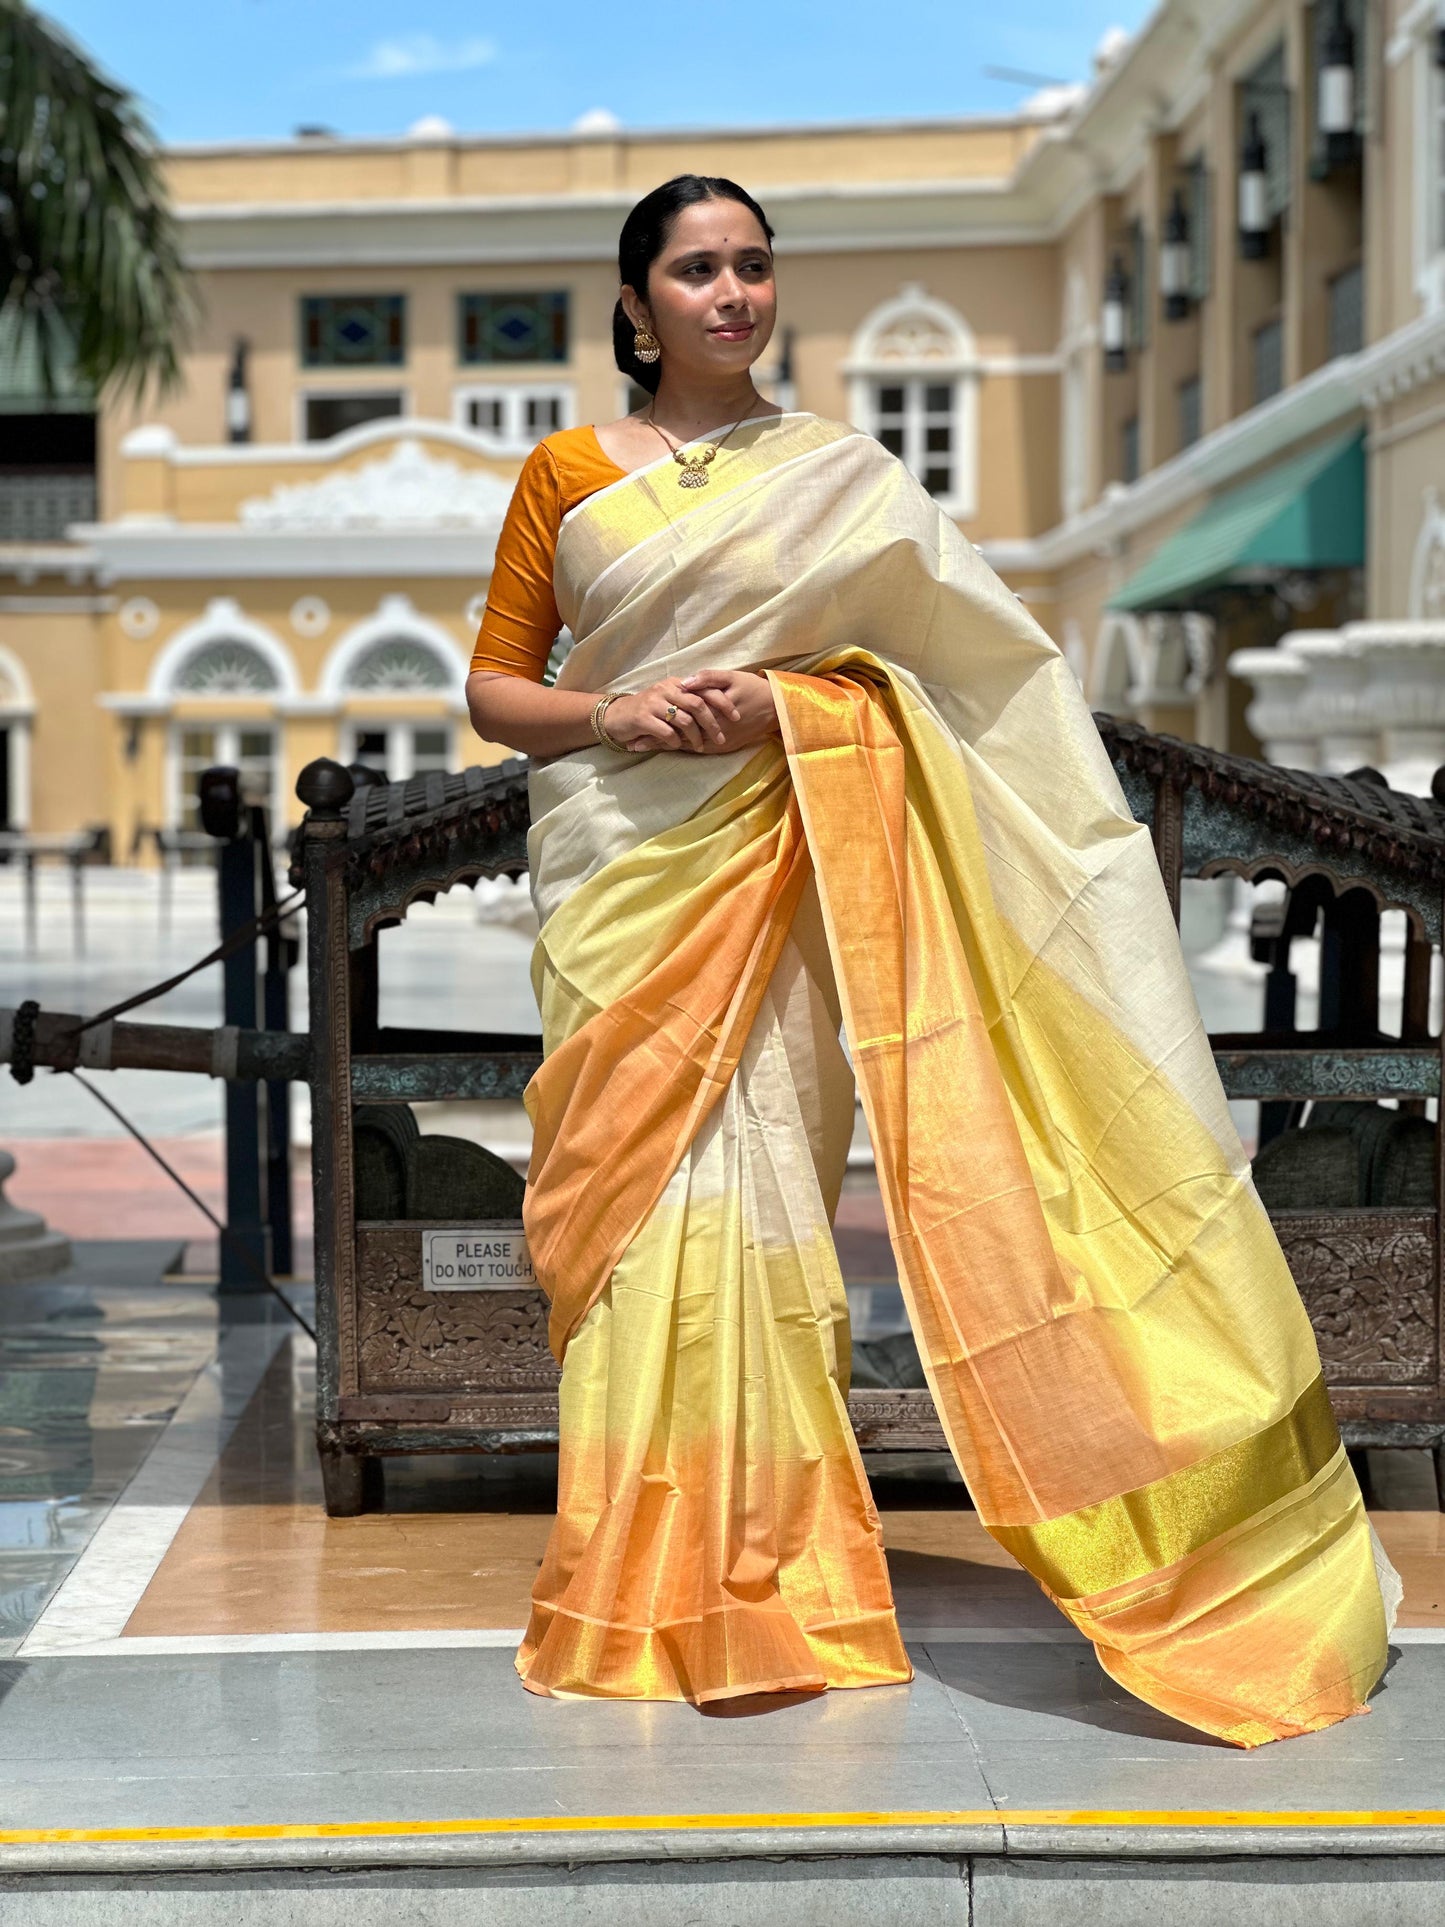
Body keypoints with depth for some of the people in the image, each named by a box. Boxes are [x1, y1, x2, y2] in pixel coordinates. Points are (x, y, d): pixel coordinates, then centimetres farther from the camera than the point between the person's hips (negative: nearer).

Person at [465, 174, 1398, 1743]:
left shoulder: (837, 470, 11)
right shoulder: (565, 476, 11)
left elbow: (965, 654, 7)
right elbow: (493, 686, 11)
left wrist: (775, 697, -8)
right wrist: (612, 712, -9)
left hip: (778, 851, 0)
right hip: (624, 864, 1)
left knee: (751, 1185, -5)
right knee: (644, 1192, -3)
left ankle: (755, 1576, 5)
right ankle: (647, 1583, 7)